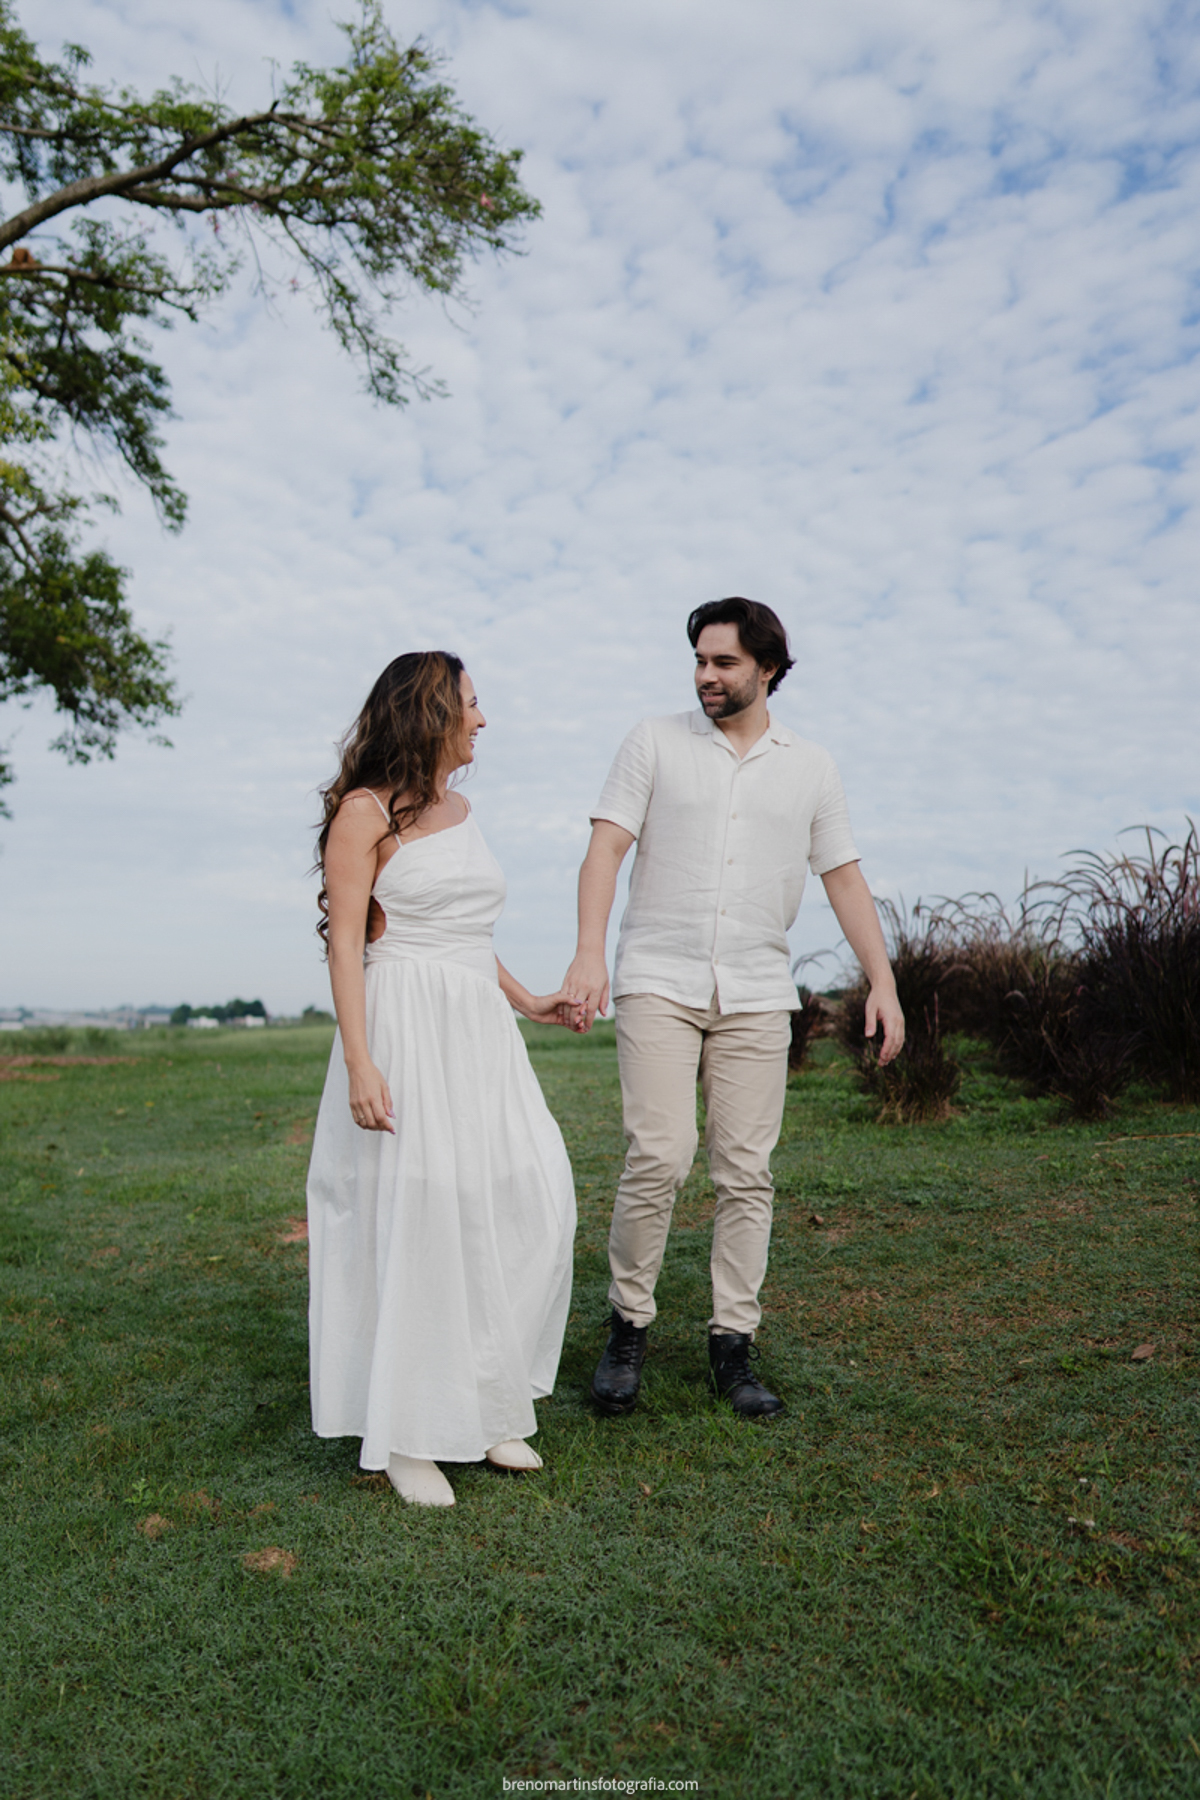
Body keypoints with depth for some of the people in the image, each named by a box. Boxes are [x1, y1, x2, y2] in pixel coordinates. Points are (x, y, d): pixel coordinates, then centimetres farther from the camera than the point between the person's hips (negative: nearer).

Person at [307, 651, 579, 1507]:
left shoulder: (461, 809, 16)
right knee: (414, 1218, -2)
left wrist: (527, 1002, 21)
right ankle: (406, 1433, 15)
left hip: (481, 1031, 7)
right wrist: (358, 1063, -19)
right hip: (407, 1027, -7)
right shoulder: (366, 811, -5)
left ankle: (485, 1403, 22)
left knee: (531, 1205, 4)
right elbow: (347, 943, -11)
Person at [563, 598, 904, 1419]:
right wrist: (589, 952, -18)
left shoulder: (812, 767, 11)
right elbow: (606, 849, -3)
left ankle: (734, 1346, 14)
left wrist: (884, 983, 3)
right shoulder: (655, 742, 5)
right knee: (659, 1158, -11)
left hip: (757, 995, 2)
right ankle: (628, 1328, 8)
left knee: (747, 1172, 2)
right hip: (658, 982, -2)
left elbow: (845, 879, 12)